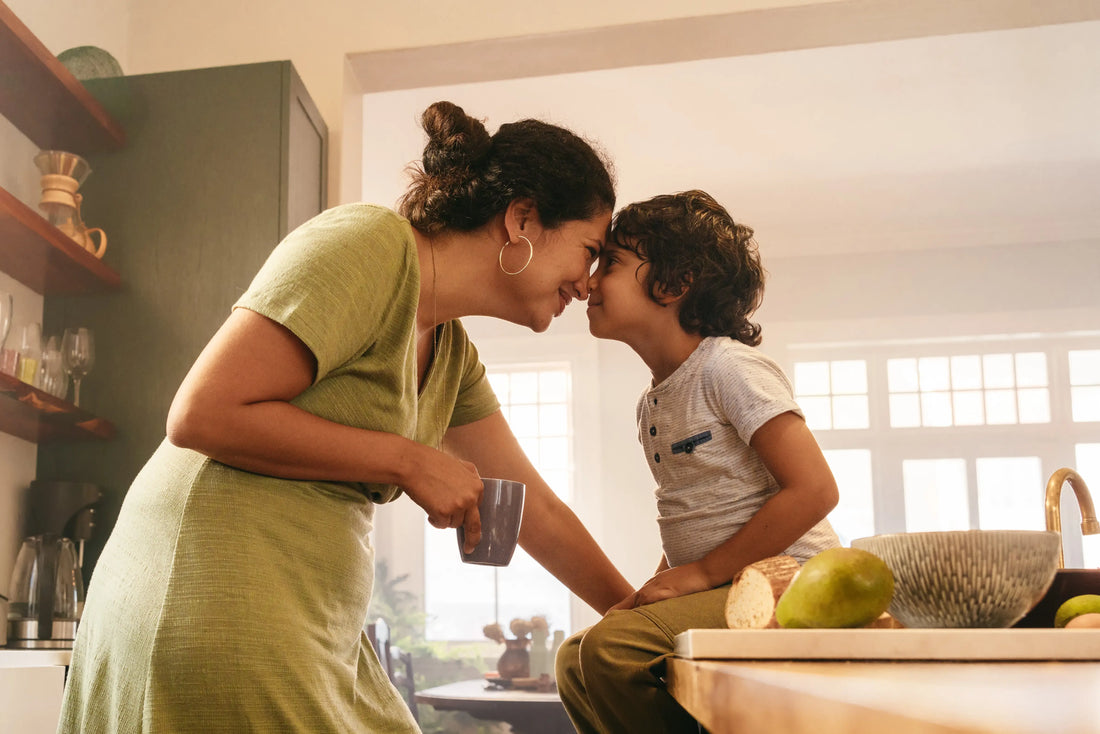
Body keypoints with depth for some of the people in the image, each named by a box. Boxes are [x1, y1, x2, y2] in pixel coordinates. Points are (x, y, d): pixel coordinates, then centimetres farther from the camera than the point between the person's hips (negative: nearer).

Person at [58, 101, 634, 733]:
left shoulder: (453, 354, 13)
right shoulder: (371, 244, -14)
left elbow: (535, 509, 20)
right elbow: (201, 413, -21)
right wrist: (408, 460, -16)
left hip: (320, 629, 9)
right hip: (216, 606, -9)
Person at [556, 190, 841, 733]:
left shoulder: (727, 367, -12)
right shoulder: (651, 404, 16)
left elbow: (813, 490, -20)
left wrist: (702, 574, -17)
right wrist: (657, 589, 6)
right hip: (717, 592, 9)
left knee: (614, 646, -26)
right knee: (575, 660, 6)